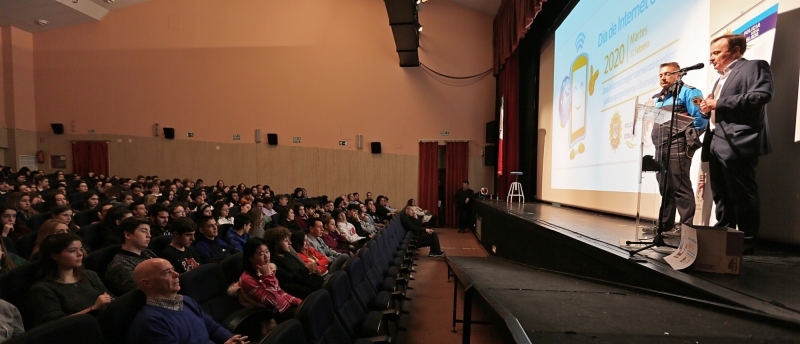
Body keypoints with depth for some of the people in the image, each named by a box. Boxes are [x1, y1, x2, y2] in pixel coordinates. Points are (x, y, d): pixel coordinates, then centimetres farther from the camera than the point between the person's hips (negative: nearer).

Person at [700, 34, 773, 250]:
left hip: (738, 142, -9)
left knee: (742, 194, -5)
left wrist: (718, 104, -13)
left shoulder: (754, 66, 2)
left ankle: (747, 240, 2)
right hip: (716, 143, 9)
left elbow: (761, 95, -15)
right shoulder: (721, 79, 27)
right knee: (721, 195, 11)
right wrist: (709, 109, 7)